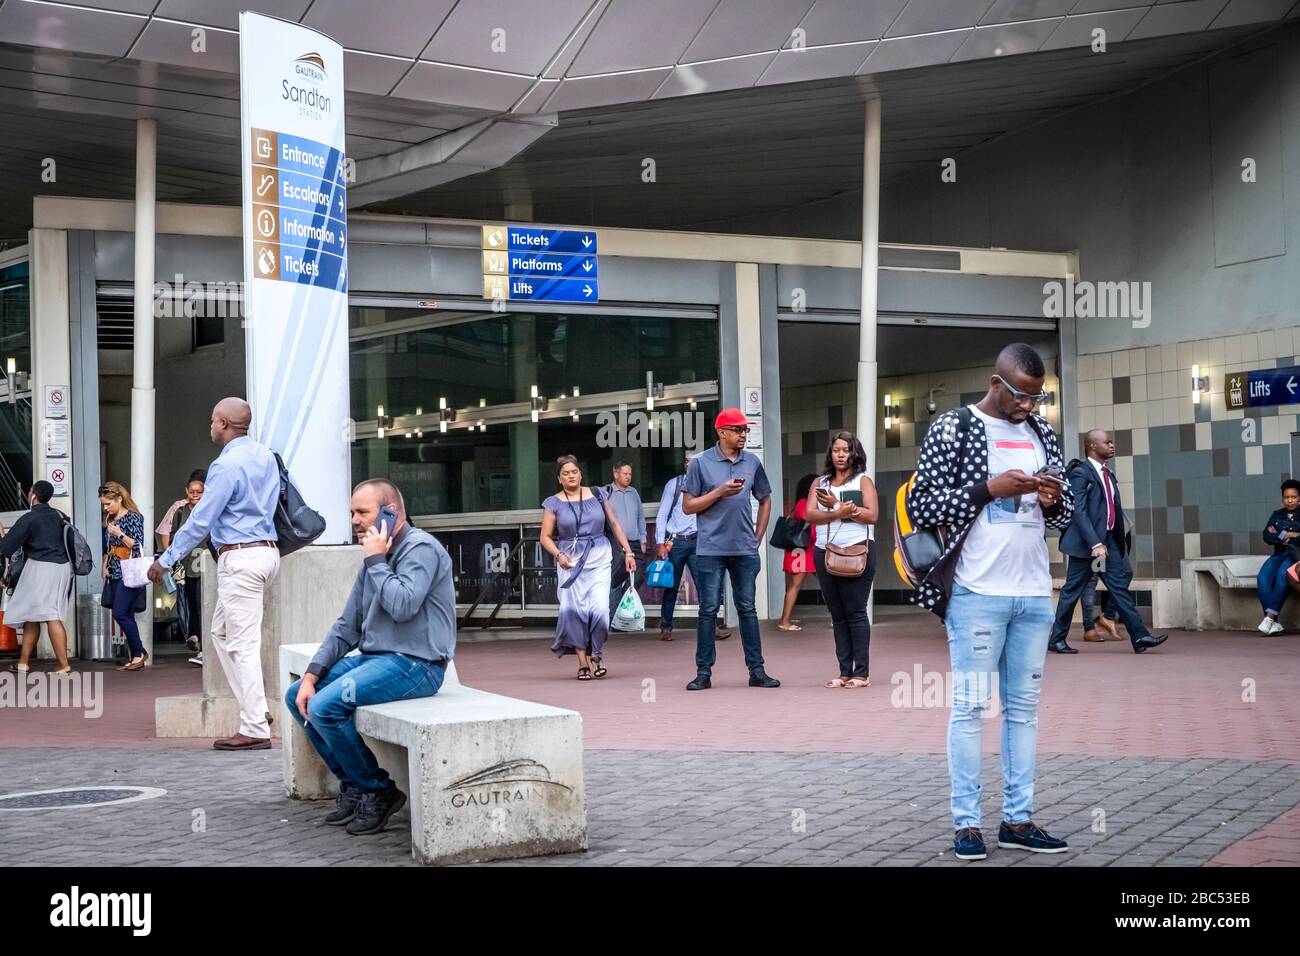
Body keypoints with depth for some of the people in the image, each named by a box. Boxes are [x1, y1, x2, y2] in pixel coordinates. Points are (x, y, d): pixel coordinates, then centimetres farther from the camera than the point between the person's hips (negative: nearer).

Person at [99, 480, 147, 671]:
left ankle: (139, 652, -4)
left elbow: (138, 545, -13)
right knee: (127, 615, 6)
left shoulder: (133, 517, -8)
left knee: (120, 613, -15)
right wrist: (105, 567, 12)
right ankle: (135, 658, 8)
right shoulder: (110, 520, 14)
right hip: (114, 574, 7)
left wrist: (119, 534, -17)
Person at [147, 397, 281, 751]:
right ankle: (255, 710, 14)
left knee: (243, 644, -4)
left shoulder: (226, 466, -15)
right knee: (221, 634, 18)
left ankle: (255, 730, -2)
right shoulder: (266, 456, 10)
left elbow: (200, 522, -14)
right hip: (266, 550, 9)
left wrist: (165, 560, -6)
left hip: (240, 559, -9)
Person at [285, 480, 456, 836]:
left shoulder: (421, 548, -11)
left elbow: (402, 605, -27)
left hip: (415, 663, -10)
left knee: (325, 706, -24)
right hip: (375, 657, 10)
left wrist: (376, 560, -14)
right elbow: (346, 627, 15)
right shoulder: (376, 558, 16)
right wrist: (311, 675, 5)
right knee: (297, 696, 5)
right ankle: (353, 784, 9)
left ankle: (378, 791, -6)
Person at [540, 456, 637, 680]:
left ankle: (597, 655, 10)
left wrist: (628, 552, 8)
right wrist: (558, 555, -11)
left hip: (599, 560, 0)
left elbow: (615, 525, 13)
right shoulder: (553, 503, 5)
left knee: (600, 609, -12)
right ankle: (583, 662, 1)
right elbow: (546, 537, 5)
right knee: (572, 609, -8)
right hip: (570, 563, 0)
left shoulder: (597, 495, 8)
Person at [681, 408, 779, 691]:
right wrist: (720, 492, -13)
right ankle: (704, 672, 7)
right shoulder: (701, 463, -2)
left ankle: (756, 670, 13)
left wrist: (758, 536, 10)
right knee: (708, 610, 1)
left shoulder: (752, 463, 7)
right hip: (711, 549, -3)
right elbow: (688, 506, -2)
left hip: (745, 550, 3)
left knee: (747, 609, 8)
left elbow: (765, 500, 19)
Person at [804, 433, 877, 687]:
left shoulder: (863, 480, 5)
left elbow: (872, 514, -9)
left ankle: (861, 673, -4)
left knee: (856, 613, -6)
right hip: (825, 552, 4)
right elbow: (810, 514, -1)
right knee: (837, 615, 6)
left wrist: (836, 504, -12)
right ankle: (845, 672, 9)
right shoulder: (820, 483, 14)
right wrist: (839, 513, -17)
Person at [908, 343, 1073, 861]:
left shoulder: (1042, 433, 12)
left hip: (1035, 593, 6)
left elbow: (1063, 515, 18)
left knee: (1023, 706, 8)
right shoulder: (953, 428, -4)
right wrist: (989, 488, -17)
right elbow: (921, 505, -9)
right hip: (977, 594, -5)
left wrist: (1054, 499, -6)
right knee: (970, 706, -1)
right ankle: (966, 823, 4)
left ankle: (1018, 819, 15)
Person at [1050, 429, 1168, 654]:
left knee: (1120, 587, 1)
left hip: (1108, 541, 8)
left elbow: (1115, 510, 18)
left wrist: (1121, 543, 14)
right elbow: (1079, 511, -19)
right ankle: (1057, 640, 10)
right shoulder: (1080, 473, -11)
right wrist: (1094, 543, -26)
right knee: (1071, 591, 1)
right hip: (1086, 542, -8)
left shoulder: (1108, 475, 15)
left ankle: (1139, 636, -3)